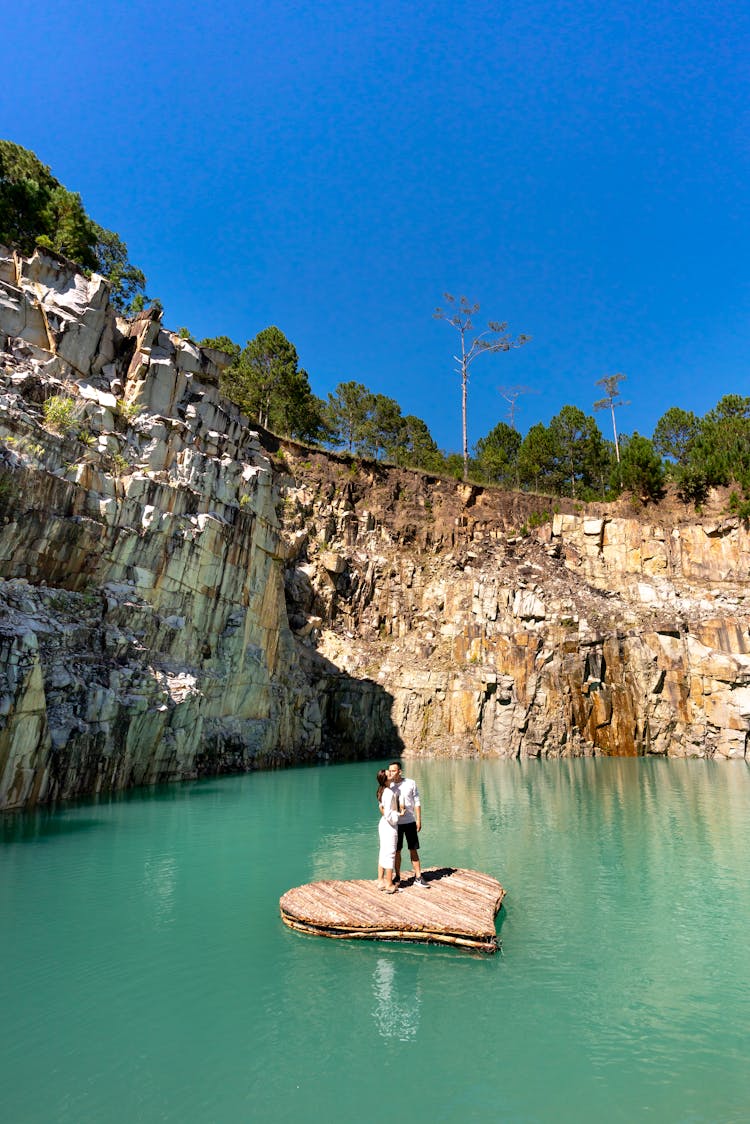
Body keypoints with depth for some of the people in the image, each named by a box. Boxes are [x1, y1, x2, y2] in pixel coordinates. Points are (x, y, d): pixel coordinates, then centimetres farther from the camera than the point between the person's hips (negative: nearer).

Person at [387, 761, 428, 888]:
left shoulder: (410, 783, -4)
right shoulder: (389, 785, -3)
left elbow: (417, 802, 1)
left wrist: (419, 820, -3)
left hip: (410, 822, 0)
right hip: (395, 823, 0)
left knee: (413, 850, 6)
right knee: (397, 851, 8)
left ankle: (418, 877, 16)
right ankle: (397, 876, 22)